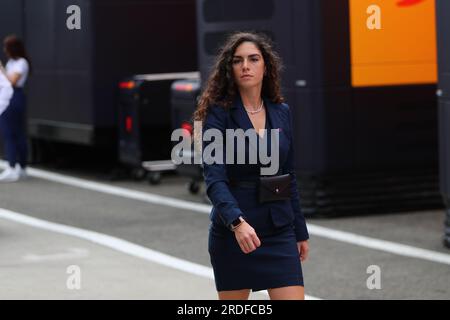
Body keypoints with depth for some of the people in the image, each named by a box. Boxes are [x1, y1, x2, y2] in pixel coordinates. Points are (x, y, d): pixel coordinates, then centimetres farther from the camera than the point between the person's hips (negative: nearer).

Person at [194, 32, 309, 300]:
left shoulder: (281, 113, 7)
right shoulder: (218, 114, -8)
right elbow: (214, 179, -19)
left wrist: (301, 232, 15)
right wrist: (237, 222, -35)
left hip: (279, 230, 4)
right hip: (232, 229, -3)